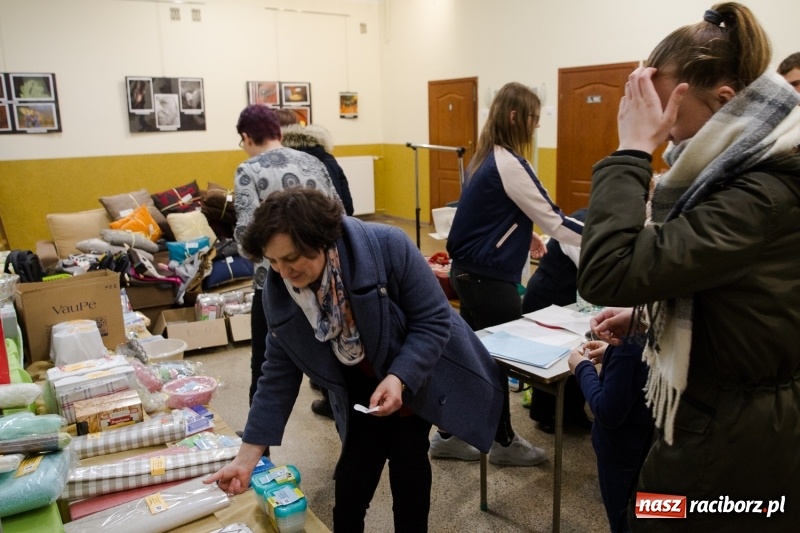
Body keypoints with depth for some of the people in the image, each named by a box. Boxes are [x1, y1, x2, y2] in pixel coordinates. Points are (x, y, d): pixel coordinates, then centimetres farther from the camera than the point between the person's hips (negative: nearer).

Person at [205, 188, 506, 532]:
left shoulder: (387, 247, -30)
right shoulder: (278, 293, -18)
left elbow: (433, 320, -23)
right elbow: (279, 376, -11)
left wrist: (400, 378, -37)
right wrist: (247, 457, -12)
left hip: (420, 376, -2)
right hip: (362, 388, 3)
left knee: (407, 459, -2)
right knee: (353, 475, 0)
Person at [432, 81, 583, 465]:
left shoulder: (487, 158, 9)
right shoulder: (508, 164, -19)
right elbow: (554, 221, -18)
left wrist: (522, 235, 17)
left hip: (470, 270, 9)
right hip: (488, 276, -9)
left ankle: (448, 435, 28)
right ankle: (505, 443, 25)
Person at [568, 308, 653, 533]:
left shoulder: (632, 344, -35)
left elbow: (608, 413, -26)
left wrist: (583, 367, -14)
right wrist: (612, 354, 0)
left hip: (625, 450, -8)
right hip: (653, 441, 8)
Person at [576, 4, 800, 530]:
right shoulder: (749, 168, 4)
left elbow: (607, 274, -36)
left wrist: (633, 149, -29)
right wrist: (643, 316, 7)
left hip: (725, 432, -9)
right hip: (729, 411, 10)